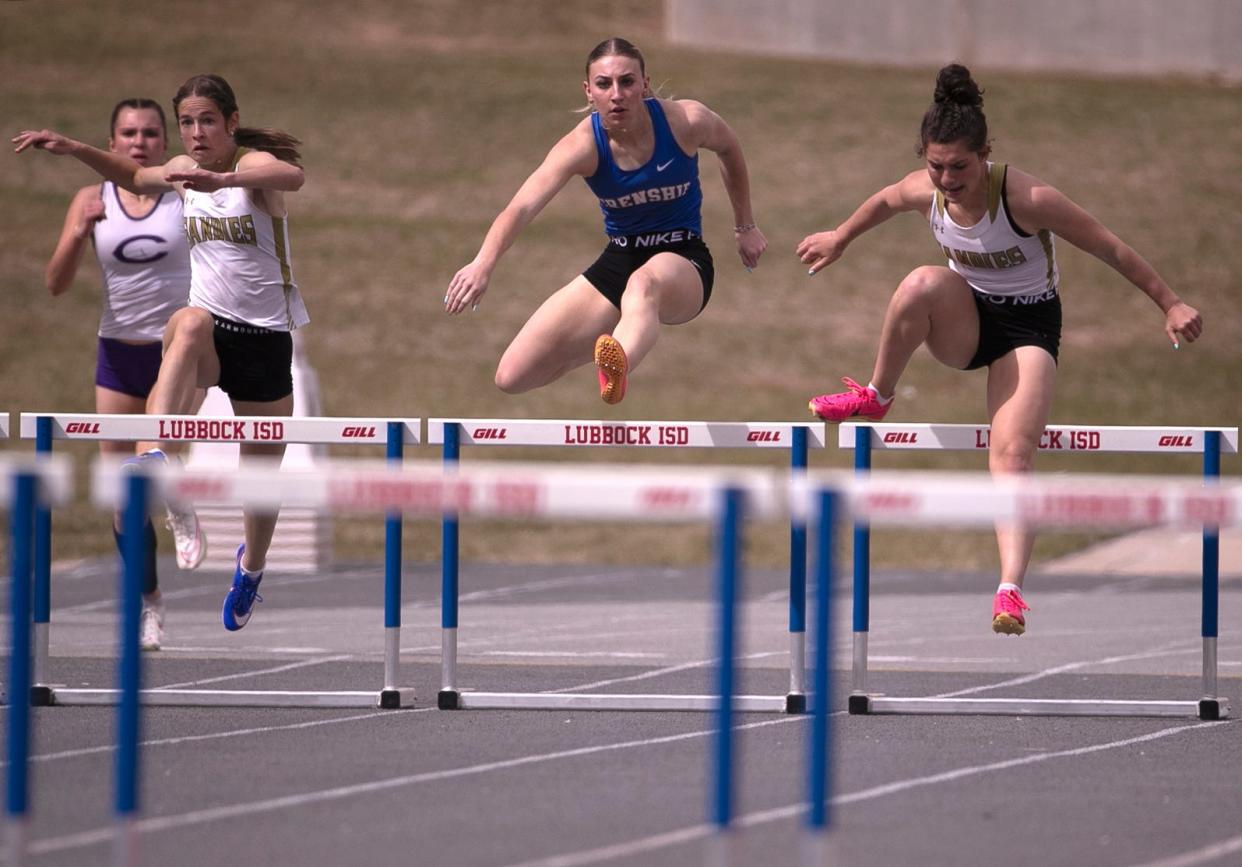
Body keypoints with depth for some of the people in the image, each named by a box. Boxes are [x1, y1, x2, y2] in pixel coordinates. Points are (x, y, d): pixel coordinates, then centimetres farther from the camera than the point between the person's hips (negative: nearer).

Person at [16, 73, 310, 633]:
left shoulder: (253, 165, -13)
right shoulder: (183, 171, 6)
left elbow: (292, 177, -38)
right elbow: (134, 176, 28)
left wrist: (221, 179, -56)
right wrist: (74, 150, 14)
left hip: (265, 335, -2)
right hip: (211, 325, 2)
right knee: (190, 324, -38)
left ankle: (251, 566, 41)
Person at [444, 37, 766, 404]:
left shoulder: (686, 121, -16)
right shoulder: (583, 145, -18)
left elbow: (729, 149, 10)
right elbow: (523, 207, -34)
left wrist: (746, 226, 18)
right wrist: (483, 264, -52)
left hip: (683, 263, -3)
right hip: (618, 261, 3)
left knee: (643, 284, -43)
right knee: (512, 377, -4)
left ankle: (617, 366, -75)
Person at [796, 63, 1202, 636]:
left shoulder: (1027, 199, -28)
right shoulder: (923, 191, -15)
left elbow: (1110, 249, -18)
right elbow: (883, 203, 11)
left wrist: (1170, 305, -12)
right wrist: (839, 239, 28)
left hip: (1028, 324, -3)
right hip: (963, 324, 3)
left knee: (1013, 453, -24)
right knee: (924, 283, -33)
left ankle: (1010, 589, -33)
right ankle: (875, 398, -12)